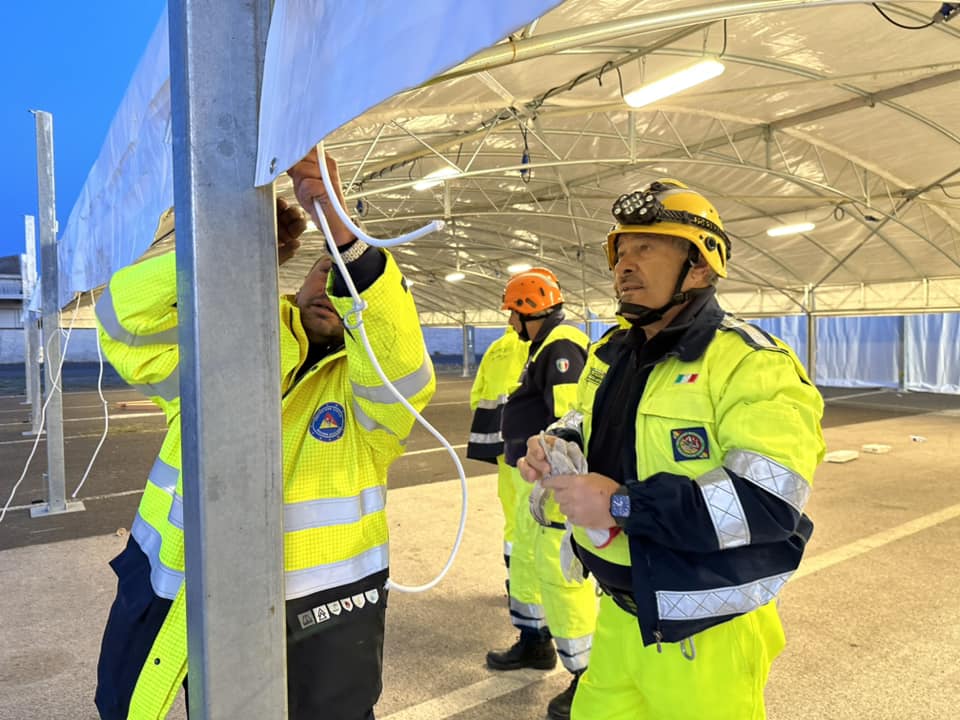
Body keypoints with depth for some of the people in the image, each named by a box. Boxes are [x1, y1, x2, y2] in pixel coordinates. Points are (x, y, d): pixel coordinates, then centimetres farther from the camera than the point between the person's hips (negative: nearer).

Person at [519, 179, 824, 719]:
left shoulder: (752, 365, -19)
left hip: (705, 633, -7)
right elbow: (588, 426, 21)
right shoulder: (613, 353, 7)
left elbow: (770, 503, -29)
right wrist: (556, 446, -3)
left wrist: (623, 505, -30)